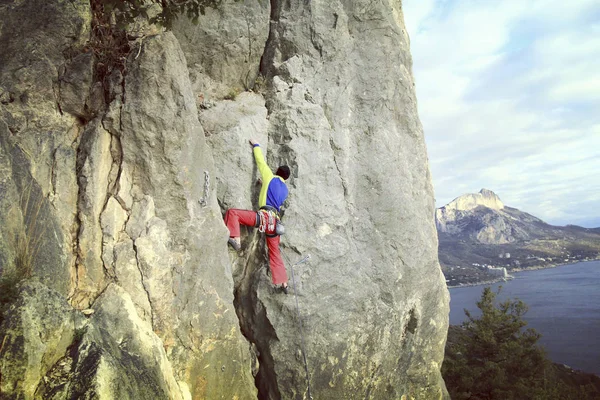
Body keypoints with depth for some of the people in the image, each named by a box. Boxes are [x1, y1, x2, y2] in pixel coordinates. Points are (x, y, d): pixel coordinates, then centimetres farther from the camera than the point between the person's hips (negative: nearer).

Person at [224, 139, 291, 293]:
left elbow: (261, 162, 15)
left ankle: (235, 240, -23)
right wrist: (265, 183, 44)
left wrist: (256, 145, 27)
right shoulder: (285, 190, 25)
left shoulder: (271, 178, 9)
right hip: (275, 221, 7)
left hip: (265, 216, -7)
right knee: (275, 253, 16)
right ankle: (283, 283, 18)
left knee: (232, 212, -6)